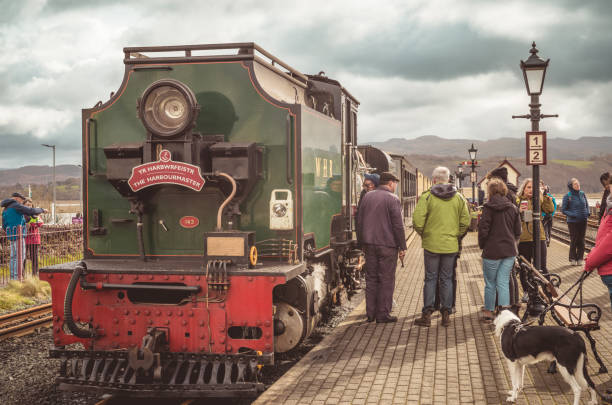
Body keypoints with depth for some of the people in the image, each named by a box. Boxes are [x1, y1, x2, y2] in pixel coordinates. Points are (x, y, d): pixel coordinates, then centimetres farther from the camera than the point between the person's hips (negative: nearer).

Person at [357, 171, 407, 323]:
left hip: (370, 244, 6)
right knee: (386, 280, 1)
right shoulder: (392, 199, -8)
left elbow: (360, 221, 13)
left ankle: (370, 313, 13)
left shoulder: (367, 197, 10)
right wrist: (402, 247, -5)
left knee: (371, 279, 11)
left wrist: (362, 243, 20)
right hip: (387, 245, -5)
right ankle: (383, 314, 2)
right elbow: (398, 225, -12)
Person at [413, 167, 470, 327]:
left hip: (432, 244, -3)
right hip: (451, 245, 3)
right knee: (447, 279, 10)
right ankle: (446, 314, 11)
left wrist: (422, 235, 4)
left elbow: (417, 220, -14)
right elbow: (466, 221, 3)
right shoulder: (458, 198, 4)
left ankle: (427, 314, 3)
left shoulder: (426, 197, -7)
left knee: (430, 278, 5)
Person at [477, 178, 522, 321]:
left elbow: (483, 229, -12)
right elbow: (518, 231, 8)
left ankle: (488, 312, 21)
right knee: (503, 282, 8)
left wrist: (482, 245, 4)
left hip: (492, 251, -4)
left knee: (490, 283, 10)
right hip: (509, 251, 4)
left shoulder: (488, 208, -11)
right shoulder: (513, 208, 4)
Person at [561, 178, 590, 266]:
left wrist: (587, 213, 1)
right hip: (573, 222, -4)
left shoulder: (582, 194, 5)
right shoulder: (567, 196, -8)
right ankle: (572, 259, 11)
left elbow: (587, 205, 18)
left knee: (581, 240, 7)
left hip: (583, 221, 4)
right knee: (574, 240, -1)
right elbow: (563, 210, -5)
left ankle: (579, 258, 16)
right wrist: (572, 215, -17)